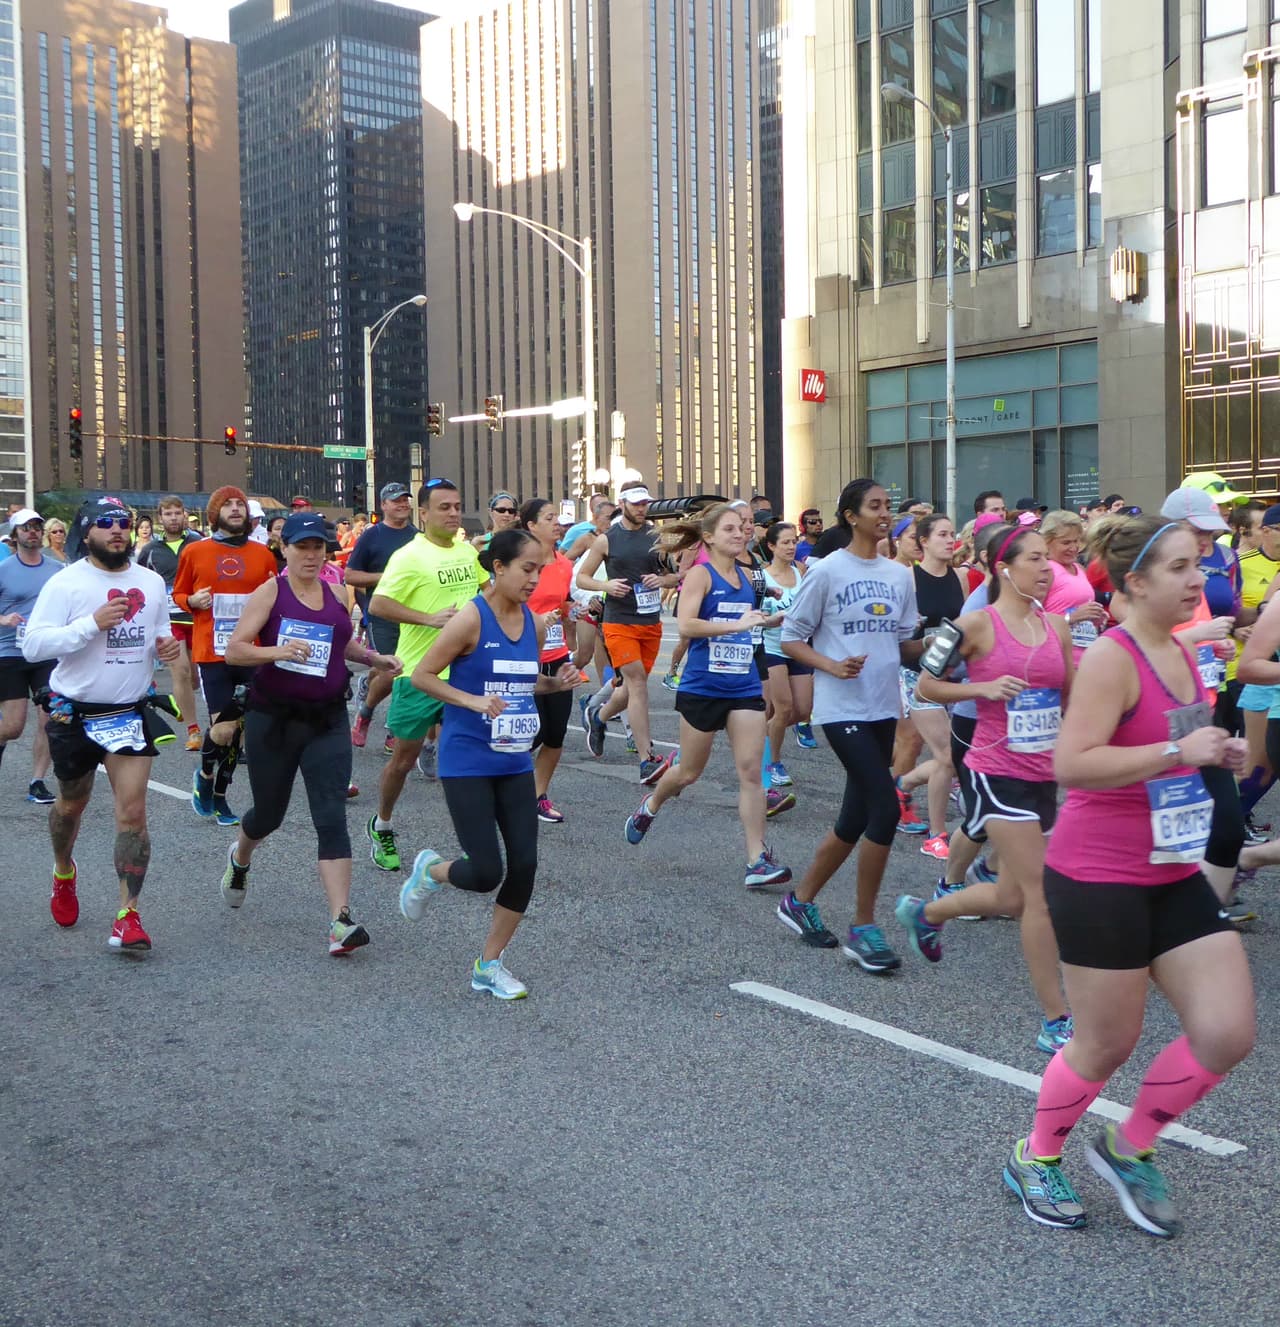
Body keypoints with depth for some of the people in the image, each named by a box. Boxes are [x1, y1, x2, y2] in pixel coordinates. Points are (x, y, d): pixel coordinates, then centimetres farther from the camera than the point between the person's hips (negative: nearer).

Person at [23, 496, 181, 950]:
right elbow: (32, 646, -17)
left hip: (131, 712, 2)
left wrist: (165, 646, -3)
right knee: (71, 805, 19)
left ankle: (128, 914, -4)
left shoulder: (151, 581, 5)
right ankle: (63, 872, 49)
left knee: (132, 810, -9)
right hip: (75, 715, -2)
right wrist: (91, 624, -26)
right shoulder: (65, 583, -9)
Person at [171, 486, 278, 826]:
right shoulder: (195, 551, 1)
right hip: (213, 652, -3)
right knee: (223, 728, -10)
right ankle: (205, 776, 21)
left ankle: (219, 796, 22)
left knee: (238, 728, 7)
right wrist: (193, 602, -10)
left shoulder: (263, 554, 7)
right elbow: (178, 595, 11)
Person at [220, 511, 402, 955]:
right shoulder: (270, 592, -7)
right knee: (270, 813, 15)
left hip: (327, 719, 2)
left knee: (332, 818, -9)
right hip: (273, 718, -2)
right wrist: (277, 652, -29)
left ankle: (341, 920, -12)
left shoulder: (336, 594, 6)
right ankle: (239, 857, 52)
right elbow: (233, 651, -13)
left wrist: (374, 658, 8)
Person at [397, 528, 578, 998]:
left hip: (515, 762, 6)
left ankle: (490, 964, 17)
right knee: (486, 873, -8)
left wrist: (556, 683, 0)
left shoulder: (533, 624, 5)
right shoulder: (472, 618, -13)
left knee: (524, 864, 0)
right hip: (467, 762, -6)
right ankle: (431, 870, 27)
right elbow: (421, 675, -9)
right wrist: (472, 700, -22)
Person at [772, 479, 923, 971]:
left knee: (856, 818, 10)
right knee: (885, 806, -15)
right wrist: (833, 666, -19)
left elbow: (905, 645, 15)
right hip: (843, 708, -7)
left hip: (883, 708, 7)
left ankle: (800, 900, 29)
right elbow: (791, 639, -3)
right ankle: (863, 928, -2)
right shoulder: (827, 572, -6)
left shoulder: (899, 575, 11)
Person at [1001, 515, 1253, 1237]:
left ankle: (1129, 1147, 26)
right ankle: (1036, 1158, 31)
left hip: (1175, 875, 8)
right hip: (1099, 878, -8)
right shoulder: (1112, 657, -17)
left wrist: (1217, 753, 4)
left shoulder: (1183, 654, 9)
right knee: (1108, 1044, 4)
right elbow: (1073, 764, -27)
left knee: (1229, 1034, 3)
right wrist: (1178, 752, -27)